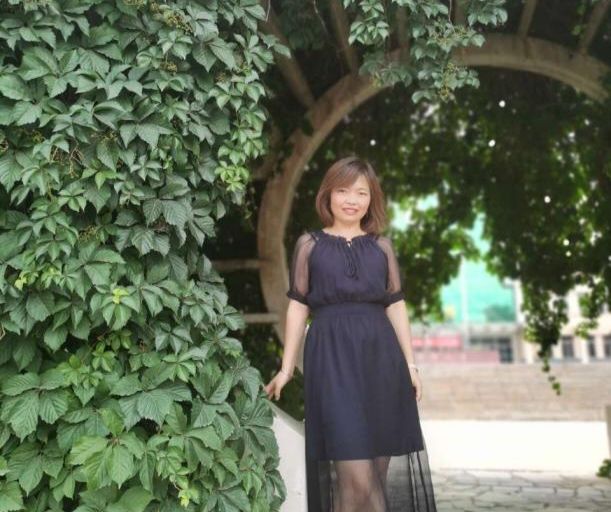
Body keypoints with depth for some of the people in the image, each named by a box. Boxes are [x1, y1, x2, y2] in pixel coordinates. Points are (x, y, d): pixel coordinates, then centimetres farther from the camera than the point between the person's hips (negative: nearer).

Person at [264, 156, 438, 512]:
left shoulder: (381, 246, 11)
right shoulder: (309, 244, 6)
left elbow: (396, 306, 11)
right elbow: (298, 307, 5)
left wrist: (411, 364, 7)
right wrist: (287, 368, 2)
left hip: (380, 355, 3)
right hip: (333, 356, -3)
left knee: (379, 467, 7)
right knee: (355, 474, -8)